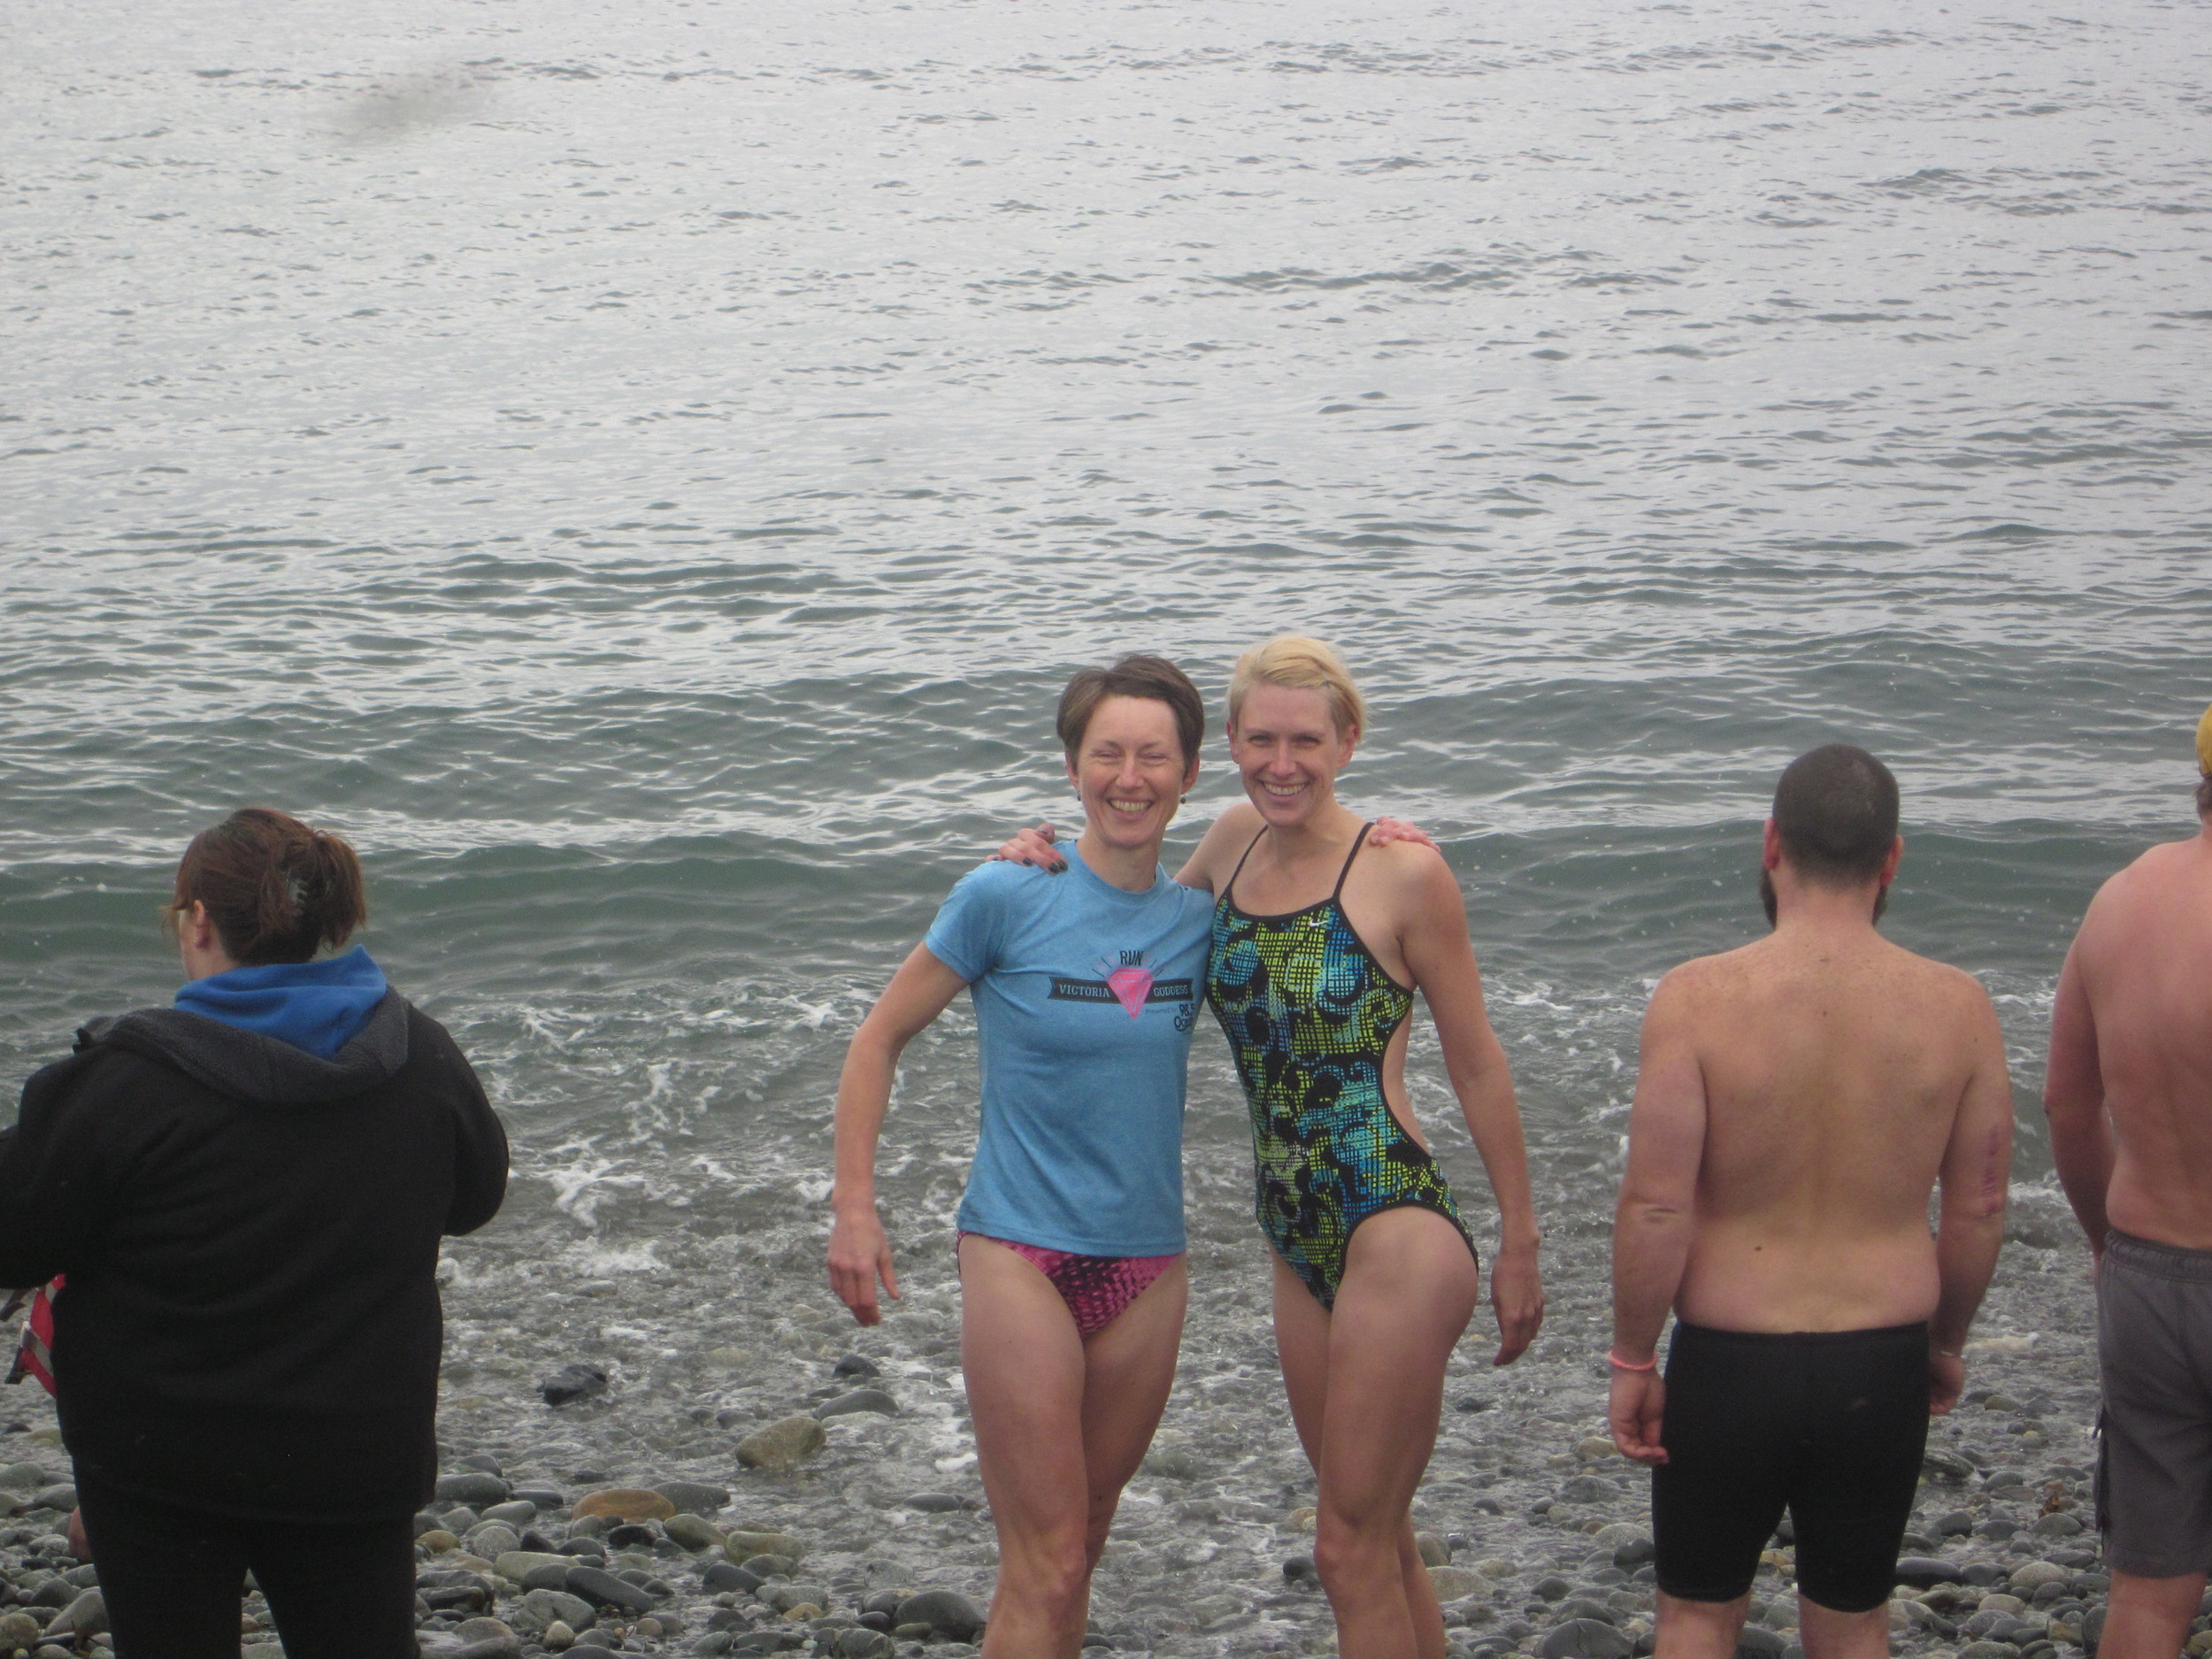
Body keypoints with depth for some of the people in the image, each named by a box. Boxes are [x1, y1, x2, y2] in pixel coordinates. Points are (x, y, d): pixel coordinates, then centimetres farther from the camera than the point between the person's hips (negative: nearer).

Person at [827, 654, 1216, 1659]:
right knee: (1043, 1566, -8)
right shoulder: (1008, 899, -9)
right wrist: (853, 1208, -9)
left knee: (1077, 1553, 13)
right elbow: (880, 1039, -2)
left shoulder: (1199, 919, 2)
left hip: (1146, 1264, 5)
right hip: (1022, 1253, -4)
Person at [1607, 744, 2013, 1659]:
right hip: (1881, 1370, 2)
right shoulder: (1957, 1007, -8)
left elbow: (1656, 1207, -16)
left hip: (1727, 1364, -2)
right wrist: (1945, 1342, 17)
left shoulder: (1697, 998, -16)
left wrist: (1632, 1362, -3)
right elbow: (1978, 1211, 0)